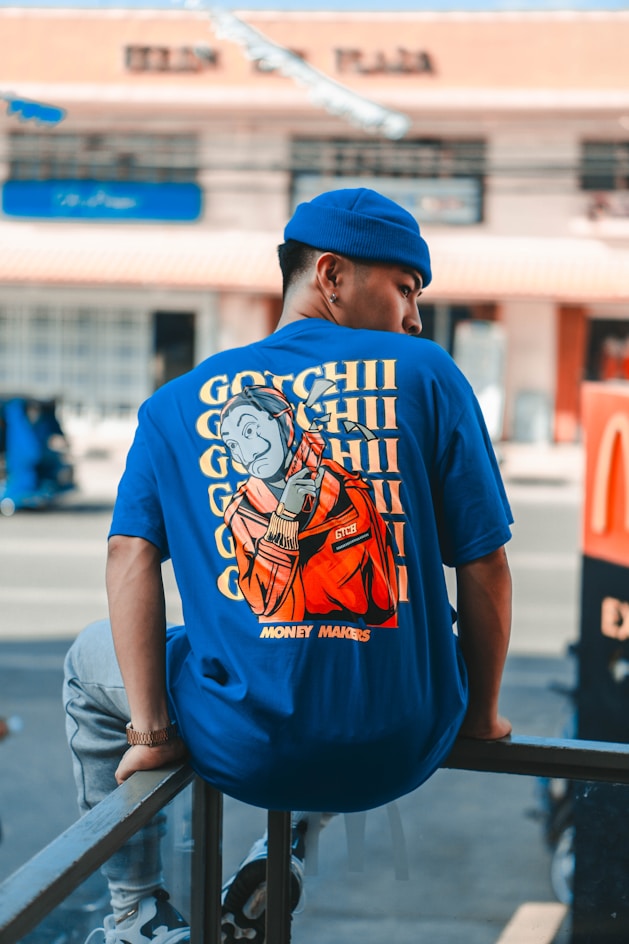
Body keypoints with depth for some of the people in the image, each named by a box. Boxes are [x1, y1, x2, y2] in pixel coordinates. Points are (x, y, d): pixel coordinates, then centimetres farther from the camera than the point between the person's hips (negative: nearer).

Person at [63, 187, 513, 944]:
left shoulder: (179, 401, 4)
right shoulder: (426, 374, -1)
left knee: (91, 663, 31)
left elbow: (132, 555, -5)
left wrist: (151, 730, -5)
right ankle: (286, 851, 25)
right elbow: (484, 567, -1)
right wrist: (480, 712, 11)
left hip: (244, 752, 0)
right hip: (400, 753, 0)